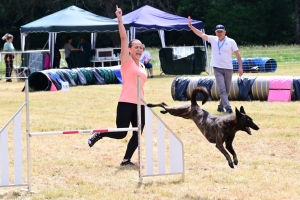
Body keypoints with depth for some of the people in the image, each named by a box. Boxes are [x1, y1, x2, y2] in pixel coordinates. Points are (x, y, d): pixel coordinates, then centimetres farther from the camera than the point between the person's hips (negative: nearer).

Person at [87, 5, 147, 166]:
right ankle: (98, 135, 16)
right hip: (126, 102, -7)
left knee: (137, 134, 1)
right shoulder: (126, 61, 1)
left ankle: (126, 160, 9)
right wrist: (120, 19, -15)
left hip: (140, 104, 7)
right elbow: (123, 38, -8)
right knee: (121, 133, -9)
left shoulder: (142, 67, 19)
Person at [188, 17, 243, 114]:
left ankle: (221, 106, 25)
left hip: (228, 69, 0)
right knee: (222, 89, -11)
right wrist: (190, 26, -10)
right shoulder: (213, 40, 3)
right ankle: (227, 108, -15)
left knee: (227, 90, 8)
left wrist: (240, 67, -8)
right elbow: (201, 34, 0)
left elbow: (238, 54, 0)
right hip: (217, 69, 0)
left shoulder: (231, 42, -1)